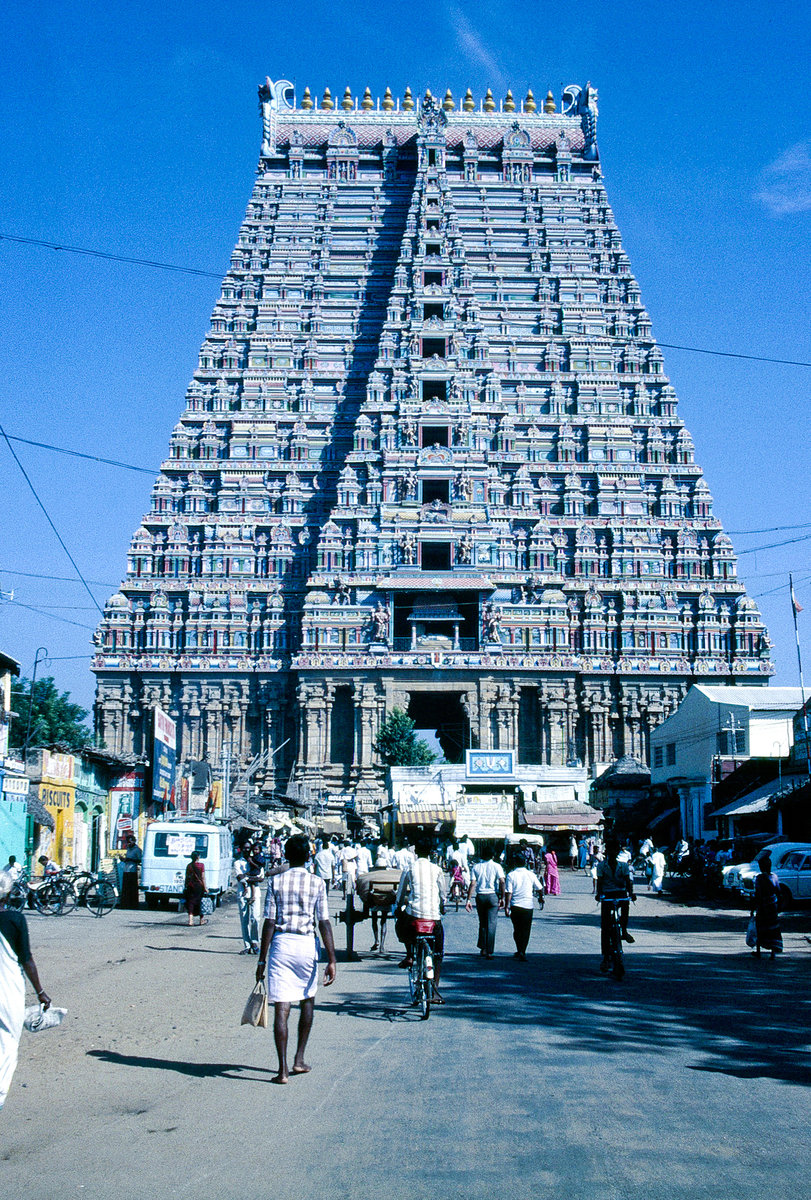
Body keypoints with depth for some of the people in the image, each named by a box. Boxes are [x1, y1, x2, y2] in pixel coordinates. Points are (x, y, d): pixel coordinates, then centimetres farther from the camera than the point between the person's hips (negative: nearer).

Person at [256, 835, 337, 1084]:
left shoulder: (276, 882, 1)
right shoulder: (317, 883, 0)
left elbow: (269, 923, -2)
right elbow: (324, 923, -5)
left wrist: (262, 960, 2)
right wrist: (332, 960, -3)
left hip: (281, 943, 0)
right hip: (307, 944, 1)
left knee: (281, 1007, -1)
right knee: (308, 999, 22)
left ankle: (283, 1070, -4)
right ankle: (299, 1060, 24)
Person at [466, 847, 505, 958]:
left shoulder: (476, 867, 5)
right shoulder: (497, 866, -1)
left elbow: (472, 884, -1)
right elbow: (502, 882, -11)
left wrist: (468, 900, -1)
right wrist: (502, 898, -6)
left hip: (480, 896, 2)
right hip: (493, 896, -2)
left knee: (482, 923, 16)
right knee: (491, 924, 1)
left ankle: (483, 948, 18)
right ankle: (489, 952, -2)